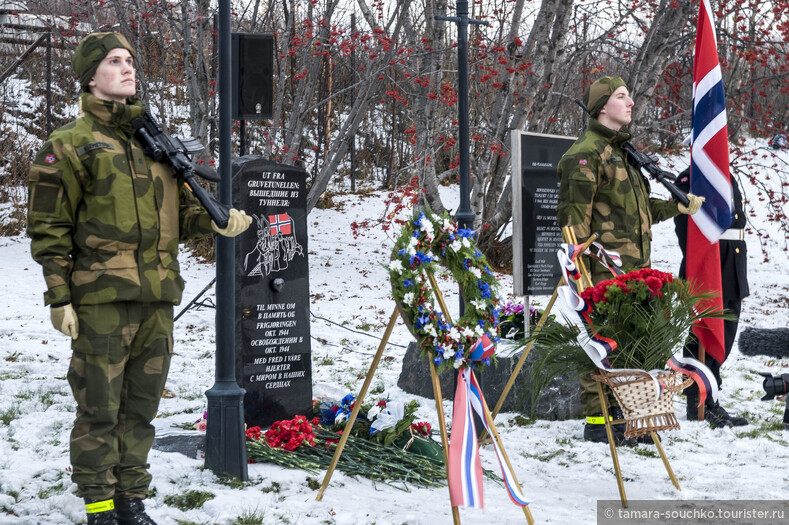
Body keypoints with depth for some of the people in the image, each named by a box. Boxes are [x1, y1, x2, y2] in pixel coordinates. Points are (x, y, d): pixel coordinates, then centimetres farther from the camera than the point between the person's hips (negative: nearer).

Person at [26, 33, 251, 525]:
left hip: (158, 298, 5)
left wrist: (214, 221, -3)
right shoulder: (70, 144, -2)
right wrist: (59, 297, -8)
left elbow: (181, 209, 19)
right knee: (99, 407, 0)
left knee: (141, 405, 12)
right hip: (102, 298, -5)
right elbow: (49, 229, -3)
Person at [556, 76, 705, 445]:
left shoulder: (623, 152, 22)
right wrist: (581, 268, -19)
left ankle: (618, 414, 23)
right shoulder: (585, 153, -9)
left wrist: (678, 206, 20)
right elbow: (573, 215, -14)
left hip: (633, 266, 9)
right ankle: (597, 420, -1)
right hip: (604, 266, -9)